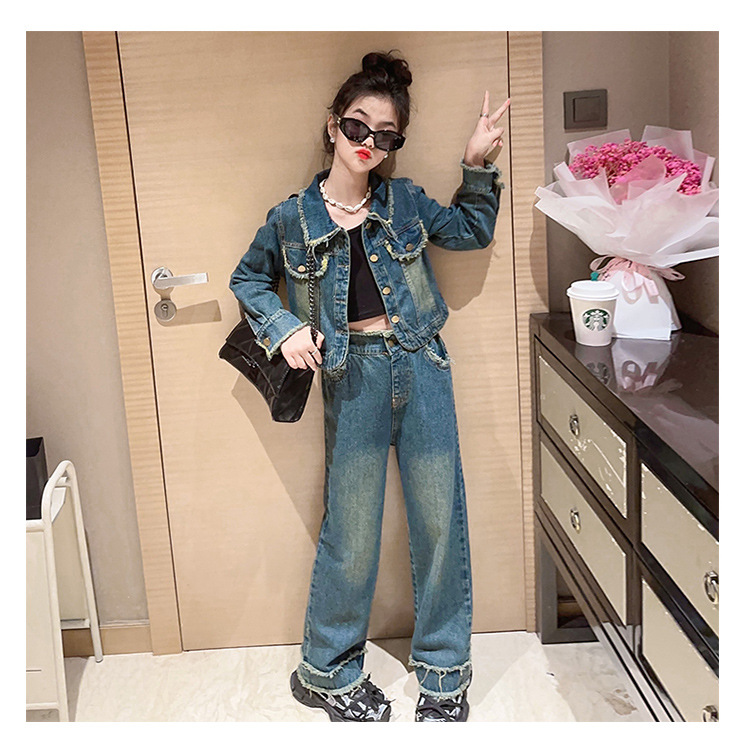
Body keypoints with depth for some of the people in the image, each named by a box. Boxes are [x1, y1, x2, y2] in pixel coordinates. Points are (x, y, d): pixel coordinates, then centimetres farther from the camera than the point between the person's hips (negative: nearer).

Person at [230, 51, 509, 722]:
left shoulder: (404, 202, 6)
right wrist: (282, 327, -1)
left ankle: (444, 674, 25)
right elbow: (248, 278, 15)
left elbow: (473, 231, 19)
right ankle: (327, 672, 25)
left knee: (440, 521, 7)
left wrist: (479, 165, 5)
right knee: (352, 533, 3)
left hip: (421, 369, 2)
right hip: (353, 376, -2)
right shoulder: (293, 218, 1)